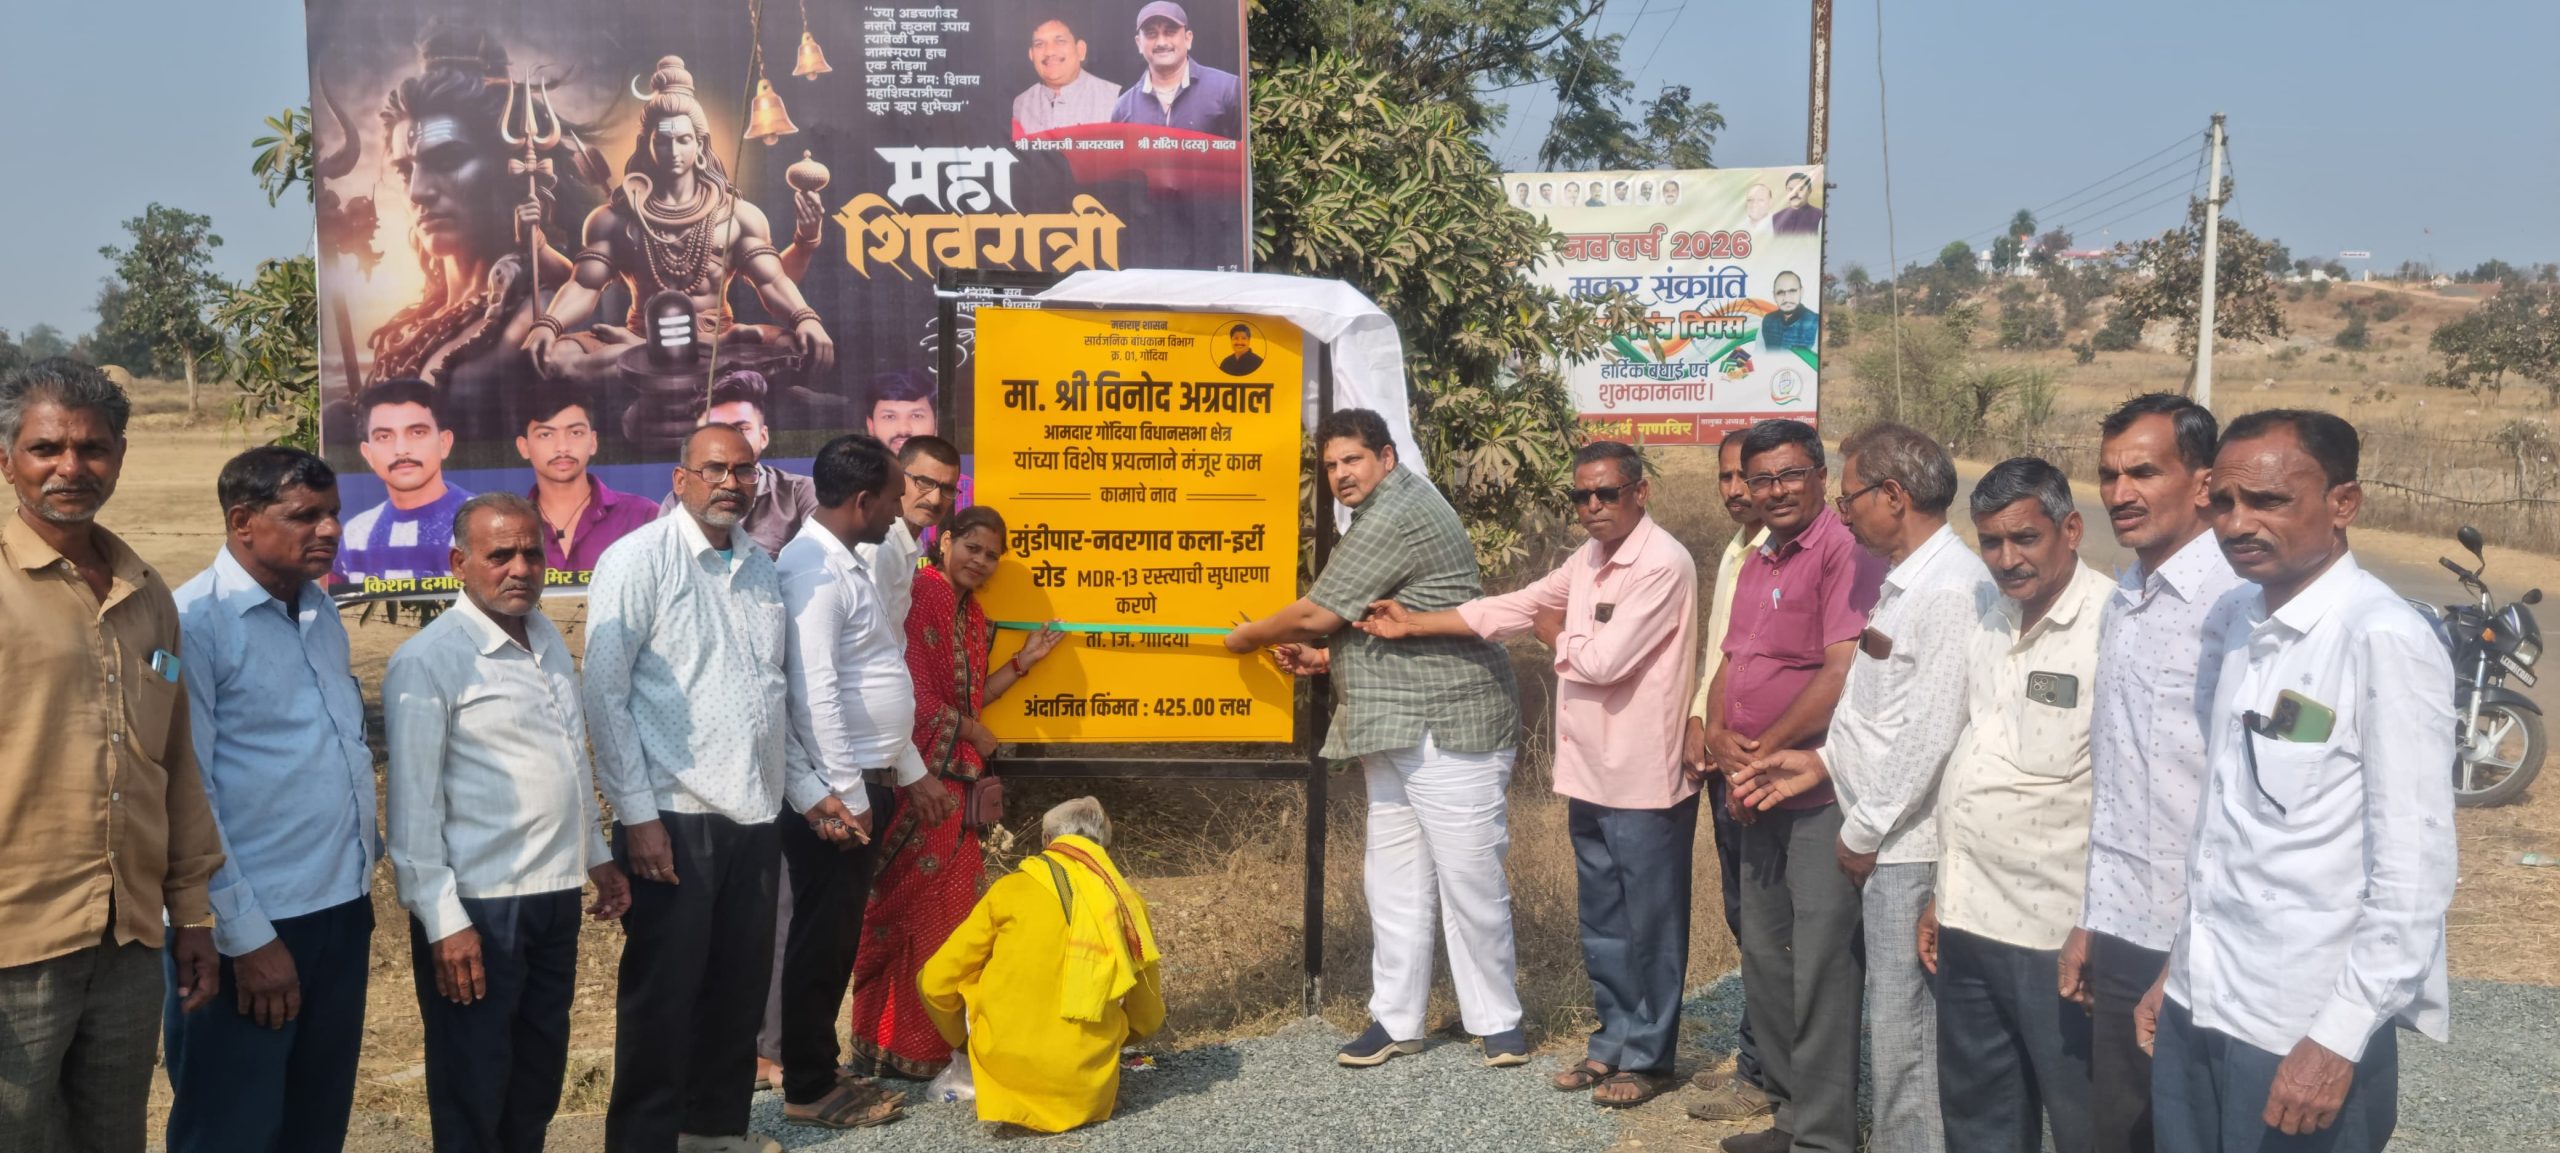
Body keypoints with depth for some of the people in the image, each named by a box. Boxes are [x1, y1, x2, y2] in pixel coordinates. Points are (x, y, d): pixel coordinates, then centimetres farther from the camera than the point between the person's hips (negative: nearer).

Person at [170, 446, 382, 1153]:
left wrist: (362, 875, 13)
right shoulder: (194, 622, -14)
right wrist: (246, 936, -16)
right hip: (253, 924, -7)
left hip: (343, 910, 7)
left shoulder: (321, 611, 10)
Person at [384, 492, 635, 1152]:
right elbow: (413, 807, -15)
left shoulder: (549, 640, 10)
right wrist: (444, 923, -17)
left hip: (555, 896, 7)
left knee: (539, 1082, 18)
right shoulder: (428, 661, -13)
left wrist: (598, 856, 19)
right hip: (478, 906, -7)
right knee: (472, 1100, 6)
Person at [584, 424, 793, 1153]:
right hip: (675, 817, -6)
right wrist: (638, 816, -13)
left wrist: (784, 789, 12)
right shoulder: (638, 560, -8)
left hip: (754, 815, 6)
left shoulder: (760, 566, 11)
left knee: (740, 983, 15)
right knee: (662, 992, 4)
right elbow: (604, 696, -10)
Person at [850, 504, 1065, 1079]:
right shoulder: (922, 594, -9)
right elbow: (915, 693, -15)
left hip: (956, 783, 9)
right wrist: (971, 731, -4)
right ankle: (896, 1046, 2)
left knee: (945, 910, 10)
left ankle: (934, 1040, 17)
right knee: (913, 908, -5)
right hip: (920, 777, -9)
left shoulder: (972, 616, 18)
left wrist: (1022, 662, 14)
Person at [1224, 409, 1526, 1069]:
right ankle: (1395, 1021, 19)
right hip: (1394, 736, 11)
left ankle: (1496, 1020, 10)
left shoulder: (1397, 514, -15)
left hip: (1451, 726, -10)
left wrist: (1249, 637, 4)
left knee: (1469, 879, -3)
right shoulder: (1379, 518, 19)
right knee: (1393, 881, 11)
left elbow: (1317, 614, -14)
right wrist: (1322, 660, 12)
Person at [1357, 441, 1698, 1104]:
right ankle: (1613, 1042, 31)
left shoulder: (1663, 564, -18)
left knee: (1649, 925, 5)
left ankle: (1648, 1058, 18)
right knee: (1602, 924, 18)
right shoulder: (1589, 560, 12)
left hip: (1644, 781, -9)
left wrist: (1554, 633, -2)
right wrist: (1411, 624, 6)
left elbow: (1600, 661, -22)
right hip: (1591, 775, 9)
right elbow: (1509, 609, 12)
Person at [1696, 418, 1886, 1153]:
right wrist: (1717, 733, -2)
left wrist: (1765, 750, -13)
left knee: (1821, 968, -2)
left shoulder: (1844, 551, -14)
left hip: (1820, 790, -9)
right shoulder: (1756, 565, 15)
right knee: (1763, 958, 16)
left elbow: (1842, 673, -21)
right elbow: (1732, 664, 18)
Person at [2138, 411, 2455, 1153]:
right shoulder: (2246, 633, 6)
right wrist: (2179, 969, 14)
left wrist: (2339, 1039, -17)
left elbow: (2414, 874, -17)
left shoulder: (2384, 641, -15)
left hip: (2303, 1031, -6)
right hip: (2197, 1009, 7)